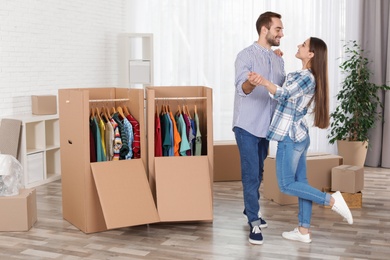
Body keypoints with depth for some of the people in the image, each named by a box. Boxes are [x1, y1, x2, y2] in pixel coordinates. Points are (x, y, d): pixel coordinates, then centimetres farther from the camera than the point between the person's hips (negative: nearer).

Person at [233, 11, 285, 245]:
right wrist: (251, 83, -49)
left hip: (267, 125, 7)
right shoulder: (246, 55, -12)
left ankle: (251, 208, 34)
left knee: (259, 172, 16)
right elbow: (241, 88, -27)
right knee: (251, 173, -5)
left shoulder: (278, 59, 9)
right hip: (247, 125, -6)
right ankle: (254, 222, 1)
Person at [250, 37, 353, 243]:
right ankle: (303, 231, 16)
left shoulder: (306, 77, -18)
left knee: (286, 185, -2)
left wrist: (264, 82, -52)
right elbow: (286, 94, 30)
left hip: (290, 136, -10)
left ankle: (331, 200, -3)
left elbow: (284, 95, -34)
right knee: (300, 181, 10)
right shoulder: (306, 76, 12)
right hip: (299, 135, 10)